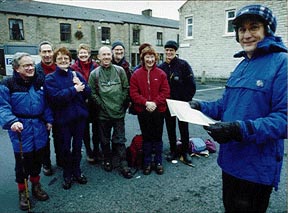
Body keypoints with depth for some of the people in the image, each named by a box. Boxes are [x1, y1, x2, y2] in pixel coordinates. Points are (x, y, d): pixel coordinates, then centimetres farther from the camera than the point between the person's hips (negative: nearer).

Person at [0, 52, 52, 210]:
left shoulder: (40, 81, 5)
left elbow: (46, 103, 11)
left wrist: (49, 120, 6)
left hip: (39, 127, 4)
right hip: (21, 128, -4)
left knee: (37, 158, 16)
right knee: (22, 161, 6)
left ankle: (36, 185, 38)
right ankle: (22, 192, 28)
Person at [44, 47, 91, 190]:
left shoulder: (76, 74, 6)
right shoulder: (51, 78, -4)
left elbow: (88, 93, 2)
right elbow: (55, 96, -20)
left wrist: (80, 85, -17)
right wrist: (74, 89, -19)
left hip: (80, 115, 3)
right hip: (63, 118, -3)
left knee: (77, 145, 14)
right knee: (65, 147, 9)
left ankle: (77, 171, 33)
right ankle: (67, 175, 28)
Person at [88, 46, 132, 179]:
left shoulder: (120, 70, 1)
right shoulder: (94, 74, 0)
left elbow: (126, 88, 5)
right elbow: (92, 92, 0)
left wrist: (122, 102, -2)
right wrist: (101, 104, -7)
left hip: (119, 112, 0)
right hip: (103, 113, 1)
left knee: (120, 140, 3)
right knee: (105, 140, 14)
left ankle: (124, 165, 11)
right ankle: (107, 161, 33)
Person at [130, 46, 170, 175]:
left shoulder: (161, 74, 1)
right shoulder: (136, 74, 0)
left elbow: (165, 92, -3)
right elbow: (133, 93, -5)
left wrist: (155, 103, -16)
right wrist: (146, 103, -17)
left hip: (158, 110, 0)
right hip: (142, 111, 0)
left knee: (157, 137, 11)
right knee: (146, 137, 12)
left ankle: (158, 162, 26)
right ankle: (147, 163, 26)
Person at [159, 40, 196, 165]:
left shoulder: (183, 65, -7)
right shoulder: (161, 67, 4)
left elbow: (191, 85, -9)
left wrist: (187, 100, -11)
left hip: (182, 103, -3)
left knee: (184, 128, 8)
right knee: (170, 128, 13)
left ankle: (185, 152, 24)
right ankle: (173, 151, 29)